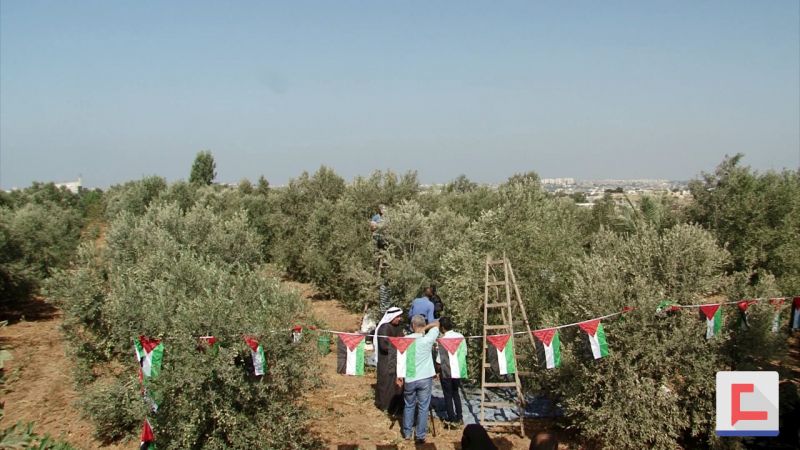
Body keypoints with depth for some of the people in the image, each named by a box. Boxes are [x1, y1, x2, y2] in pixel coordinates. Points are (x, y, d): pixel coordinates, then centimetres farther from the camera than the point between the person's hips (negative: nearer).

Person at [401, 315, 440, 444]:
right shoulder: (428, 339, -10)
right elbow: (437, 324, 4)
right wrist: (425, 328, 1)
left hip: (410, 379, 2)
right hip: (425, 379, -2)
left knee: (409, 406, 18)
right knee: (423, 408, 6)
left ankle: (406, 433, 26)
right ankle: (420, 436, 9)